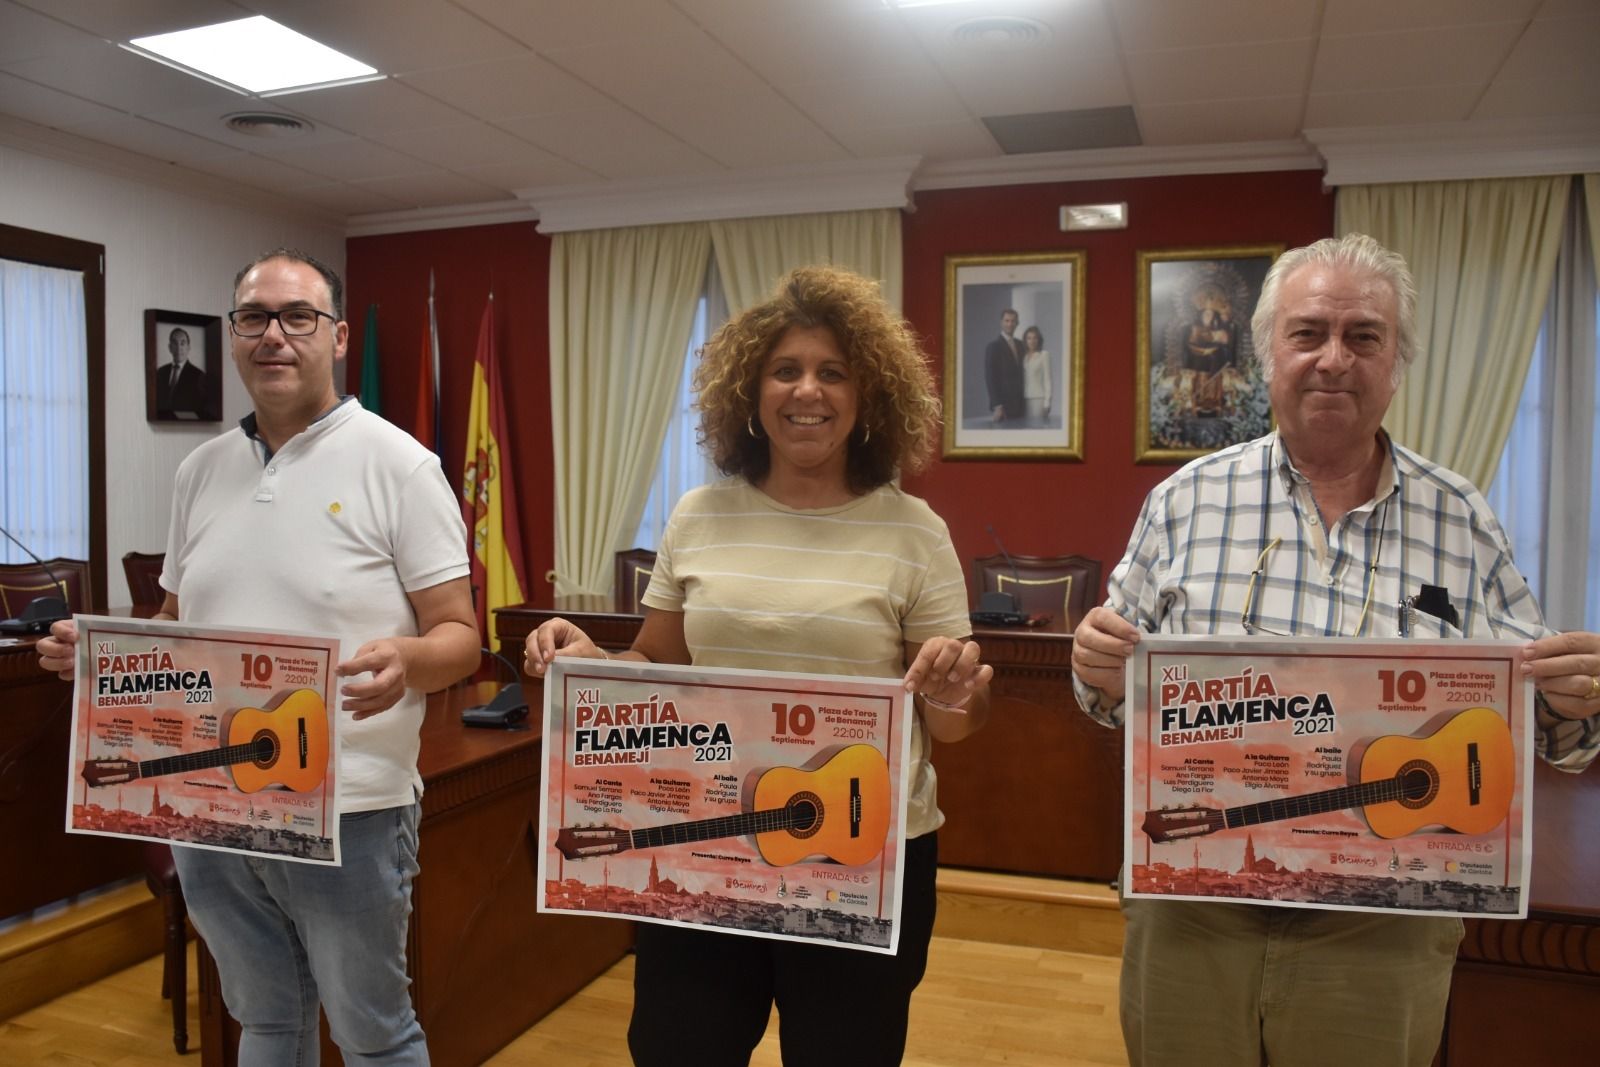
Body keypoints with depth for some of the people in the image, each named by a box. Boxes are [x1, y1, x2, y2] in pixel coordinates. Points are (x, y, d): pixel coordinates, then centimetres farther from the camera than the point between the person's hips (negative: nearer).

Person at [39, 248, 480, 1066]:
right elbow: (176, 625, 18)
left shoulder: (398, 464, -9)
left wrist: (407, 659, -31)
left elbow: (459, 638, -10)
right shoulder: (201, 470, 9)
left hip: (346, 811, -5)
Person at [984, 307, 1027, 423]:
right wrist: (997, 406, -17)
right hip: (1002, 406, -6)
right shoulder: (993, 346, -6)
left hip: (1019, 405, 6)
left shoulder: (1020, 346, 16)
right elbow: (990, 378, -11)